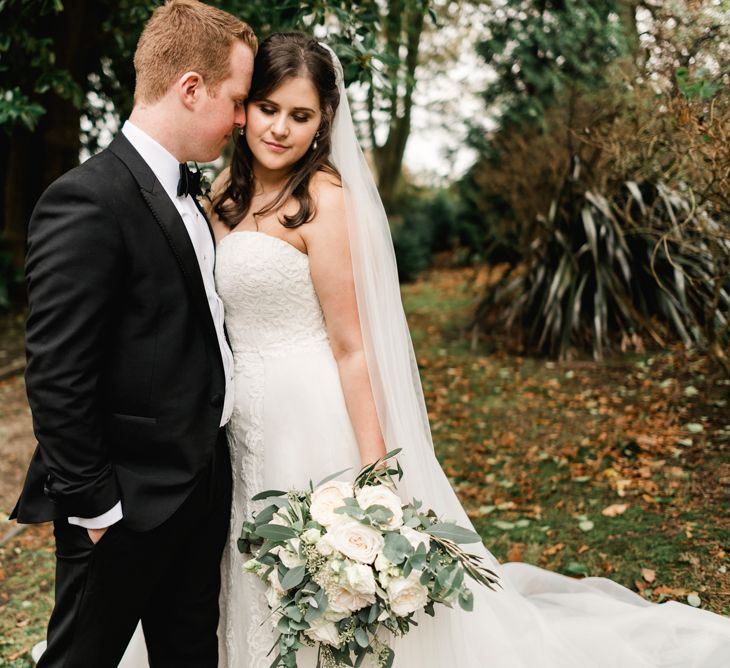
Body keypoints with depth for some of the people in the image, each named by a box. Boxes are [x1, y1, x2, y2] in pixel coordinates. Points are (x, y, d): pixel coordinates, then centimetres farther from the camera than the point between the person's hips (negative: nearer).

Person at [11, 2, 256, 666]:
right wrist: (94, 507, -16)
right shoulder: (87, 203, -21)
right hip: (130, 505, -8)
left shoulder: (183, 192, 8)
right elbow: (57, 380, -22)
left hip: (201, 486, 8)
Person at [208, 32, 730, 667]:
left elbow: (351, 348, -16)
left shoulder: (322, 199, -14)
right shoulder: (224, 193, 8)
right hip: (243, 431, 7)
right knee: (268, 613, 20)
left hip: (311, 424, -7)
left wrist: (373, 473, -17)